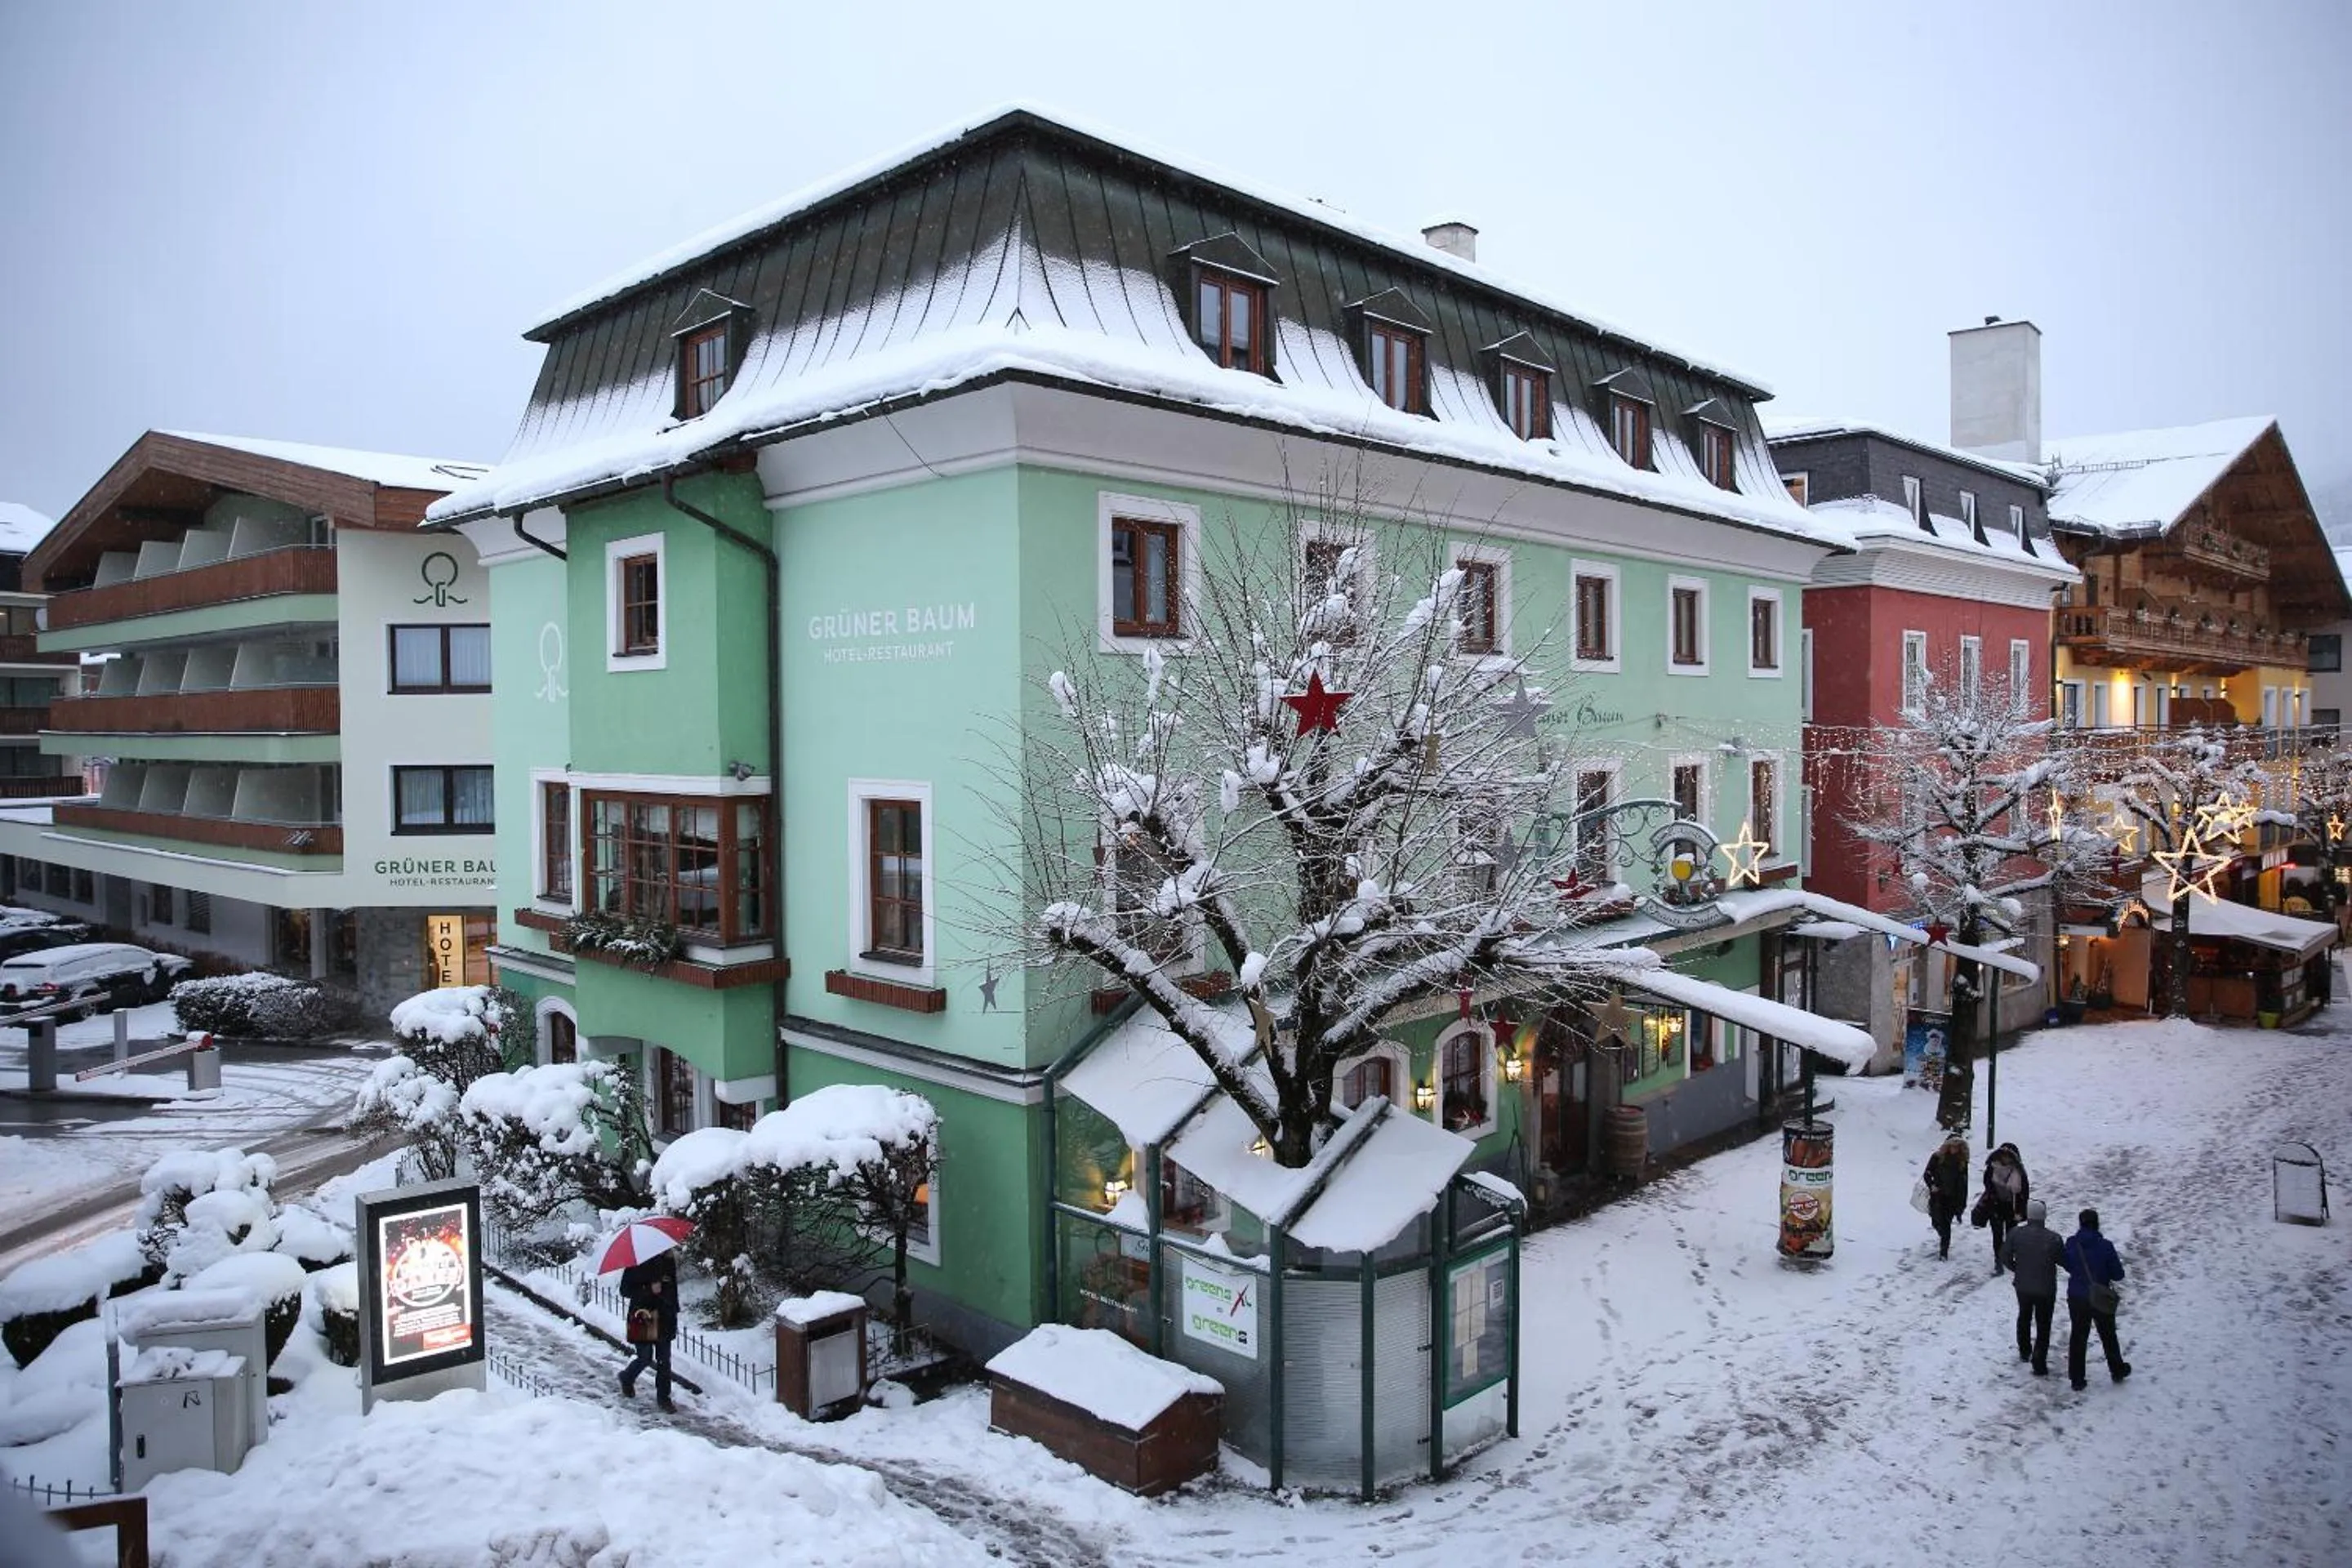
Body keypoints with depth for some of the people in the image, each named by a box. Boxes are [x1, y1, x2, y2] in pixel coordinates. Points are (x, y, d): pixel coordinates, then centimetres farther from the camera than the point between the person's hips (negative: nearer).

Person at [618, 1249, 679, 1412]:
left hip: (664, 1319, 4)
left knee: (664, 1360, 5)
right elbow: (625, 1290, -10)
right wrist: (649, 1290, -23)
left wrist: (674, 1314, 12)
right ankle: (626, 1378, 33)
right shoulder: (635, 1264, -10)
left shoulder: (668, 1261, 3)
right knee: (645, 1358, 2)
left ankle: (663, 1397, 15)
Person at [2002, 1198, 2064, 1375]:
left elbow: (2005, 1256, -5)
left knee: (2024, 1318, 26)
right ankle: (2039, 1365, 8)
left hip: (2022, 1286, 3)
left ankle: (2024, 1352, 42)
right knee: (2043, 1325, 9)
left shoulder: (2016, 1234, -14)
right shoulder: (2053, 1238, -22)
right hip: (2046, 1289, -3)